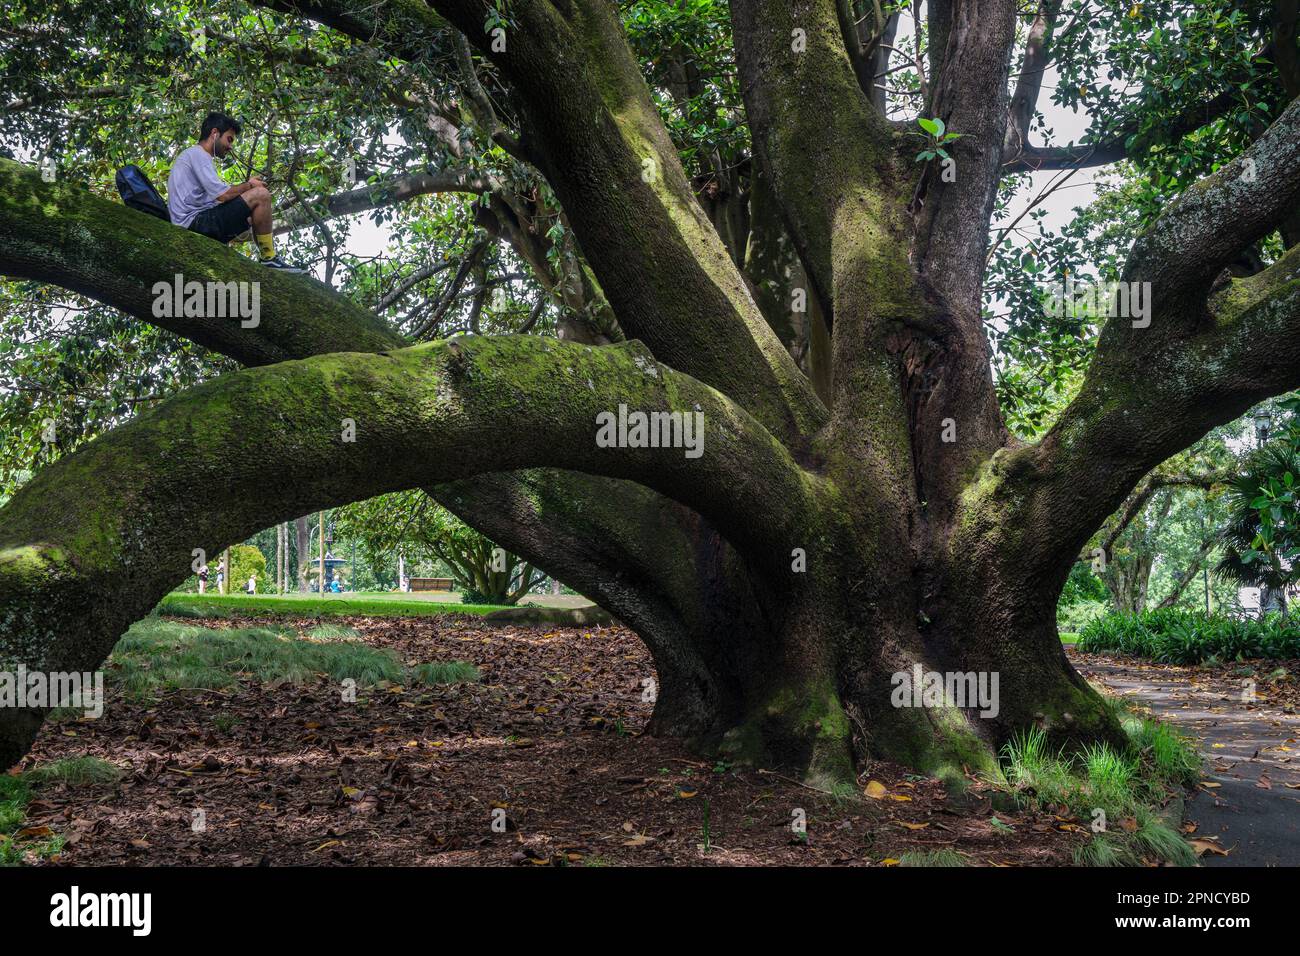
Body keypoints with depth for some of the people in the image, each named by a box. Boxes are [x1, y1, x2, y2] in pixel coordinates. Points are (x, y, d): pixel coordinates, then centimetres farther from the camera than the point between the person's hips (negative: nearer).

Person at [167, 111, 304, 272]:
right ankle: (269, 258, -8)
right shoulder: (198, 154, -6)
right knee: (261, 195, -12)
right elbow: (222, 195, -17)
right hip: (196, 221, -10)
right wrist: (249, 185, 1)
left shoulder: (189, 155, 26)